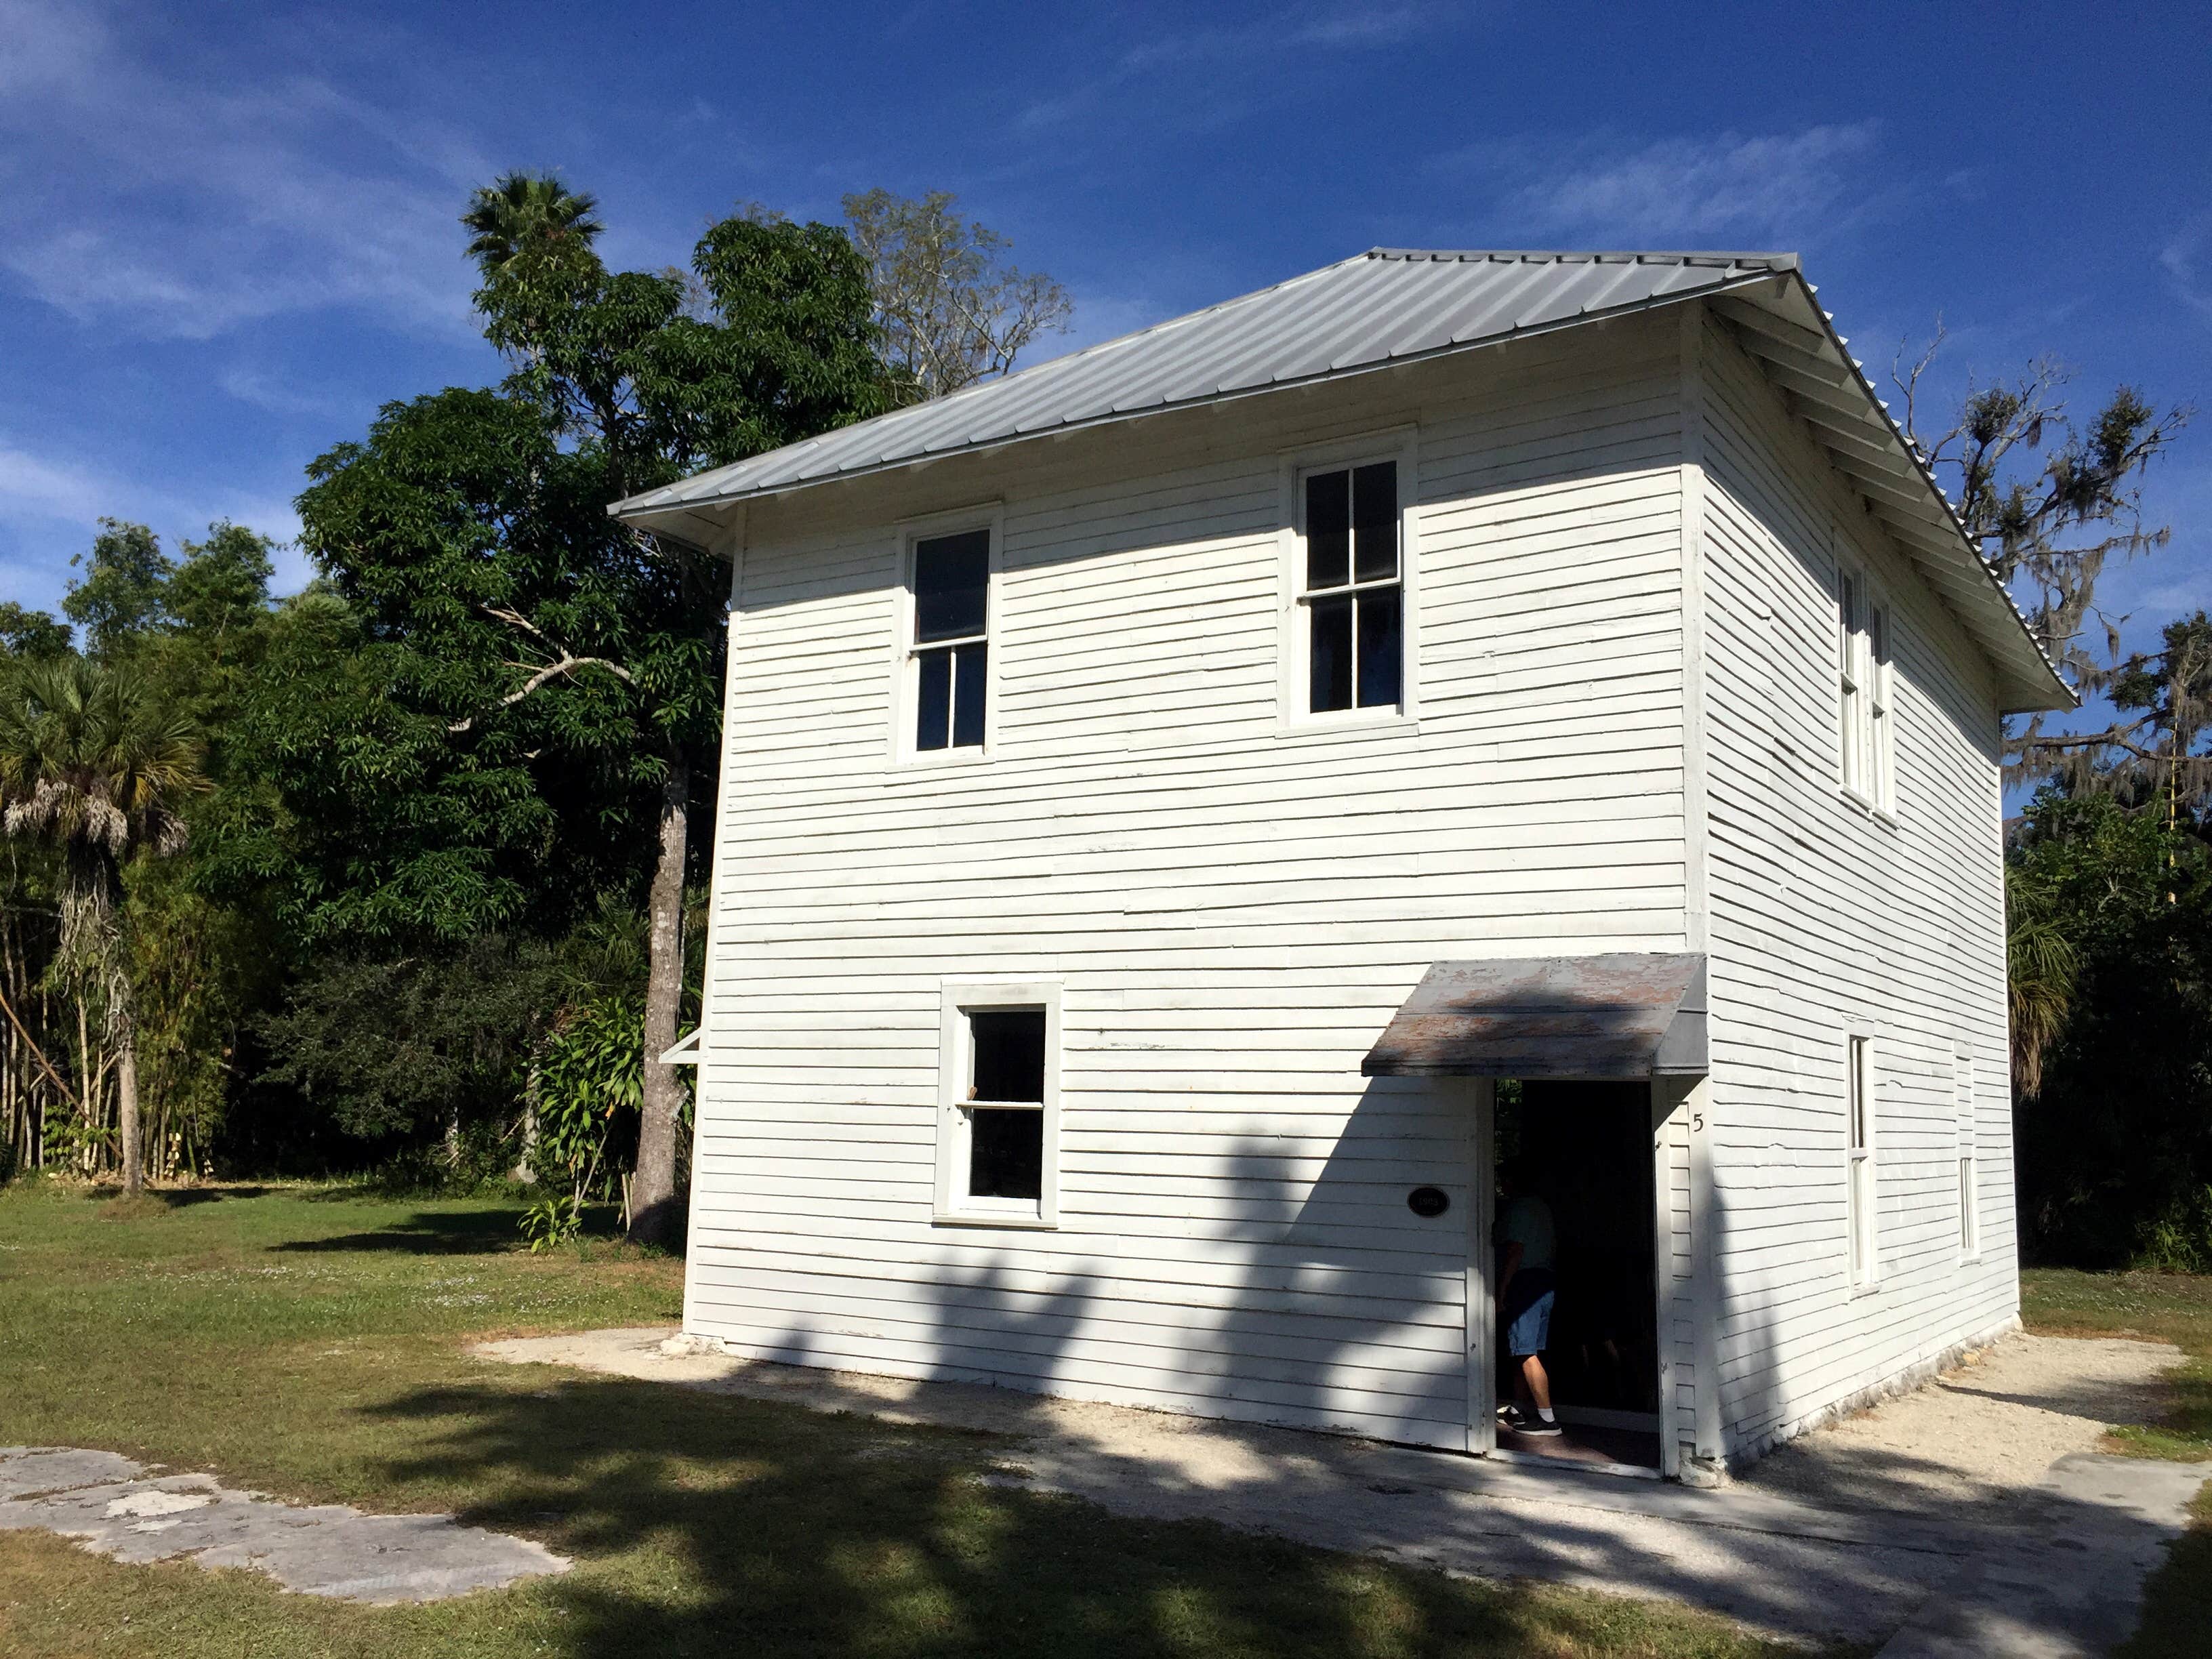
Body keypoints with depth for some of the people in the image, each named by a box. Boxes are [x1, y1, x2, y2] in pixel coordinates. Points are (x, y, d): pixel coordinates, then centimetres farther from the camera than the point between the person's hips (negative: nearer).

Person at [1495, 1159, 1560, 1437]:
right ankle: (1518, 1410, 23)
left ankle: (1547, 1419, -10)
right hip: (1546, 1281, 10)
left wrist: (1501, 1293, -16)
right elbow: (1554, 1249, 19)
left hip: (1525, 1284, -10)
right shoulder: (1542, 1206, 16)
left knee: (1527, 1353, -8)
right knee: (1524, 1351, 16)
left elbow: (1515, 1251, -19)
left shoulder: (1516, 1208, -13)